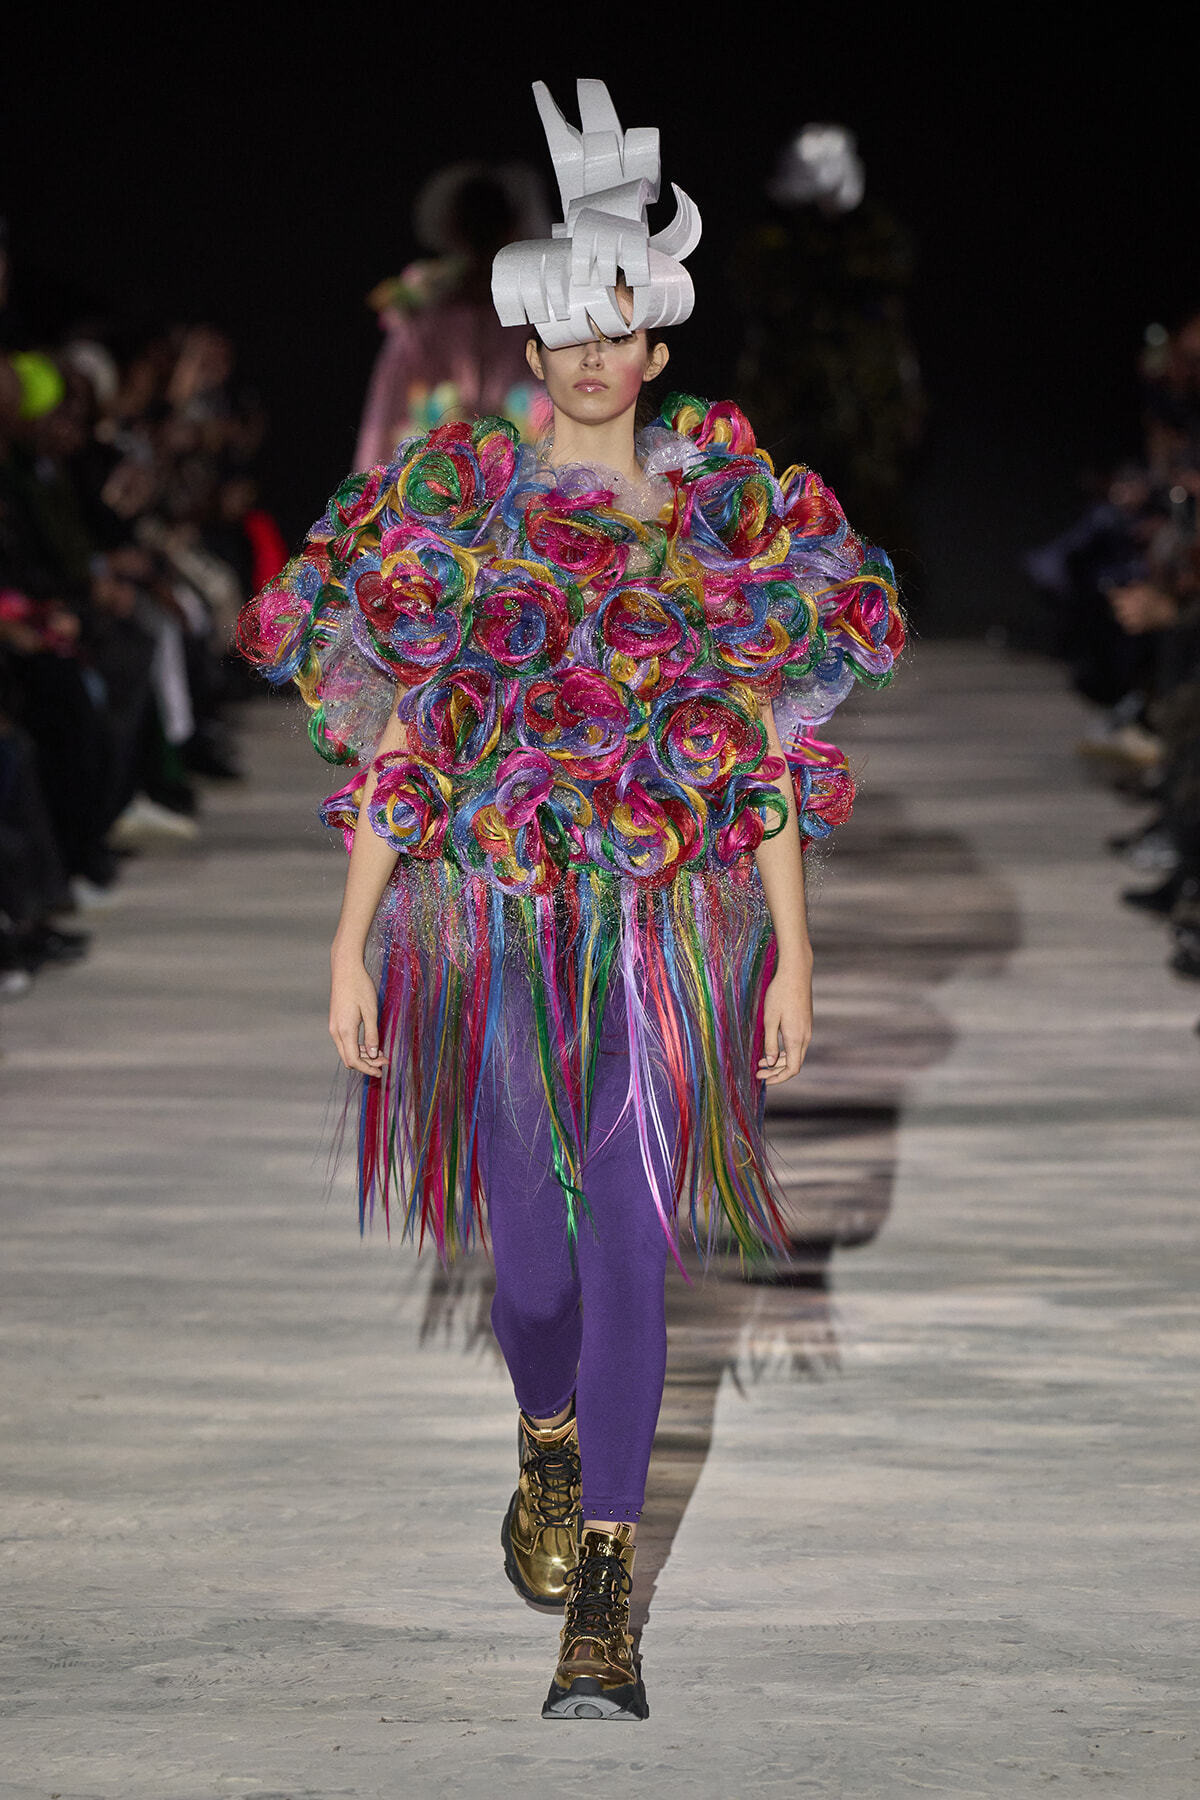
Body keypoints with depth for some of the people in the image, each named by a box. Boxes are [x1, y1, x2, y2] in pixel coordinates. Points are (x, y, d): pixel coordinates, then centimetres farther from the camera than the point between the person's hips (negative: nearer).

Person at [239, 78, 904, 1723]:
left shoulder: (727, 514, 2)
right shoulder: (453, 510, 1)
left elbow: (769, 759, 4)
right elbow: (392, 752, 2)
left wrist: (792, 957, 0)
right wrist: (350, 950, -1)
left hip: (669, 923, -1)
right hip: (496, 920, 1)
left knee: (629, 1243, -10)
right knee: (532, 1243, 7)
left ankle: (604, 1594, -5)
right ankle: (550, 1441, 41)